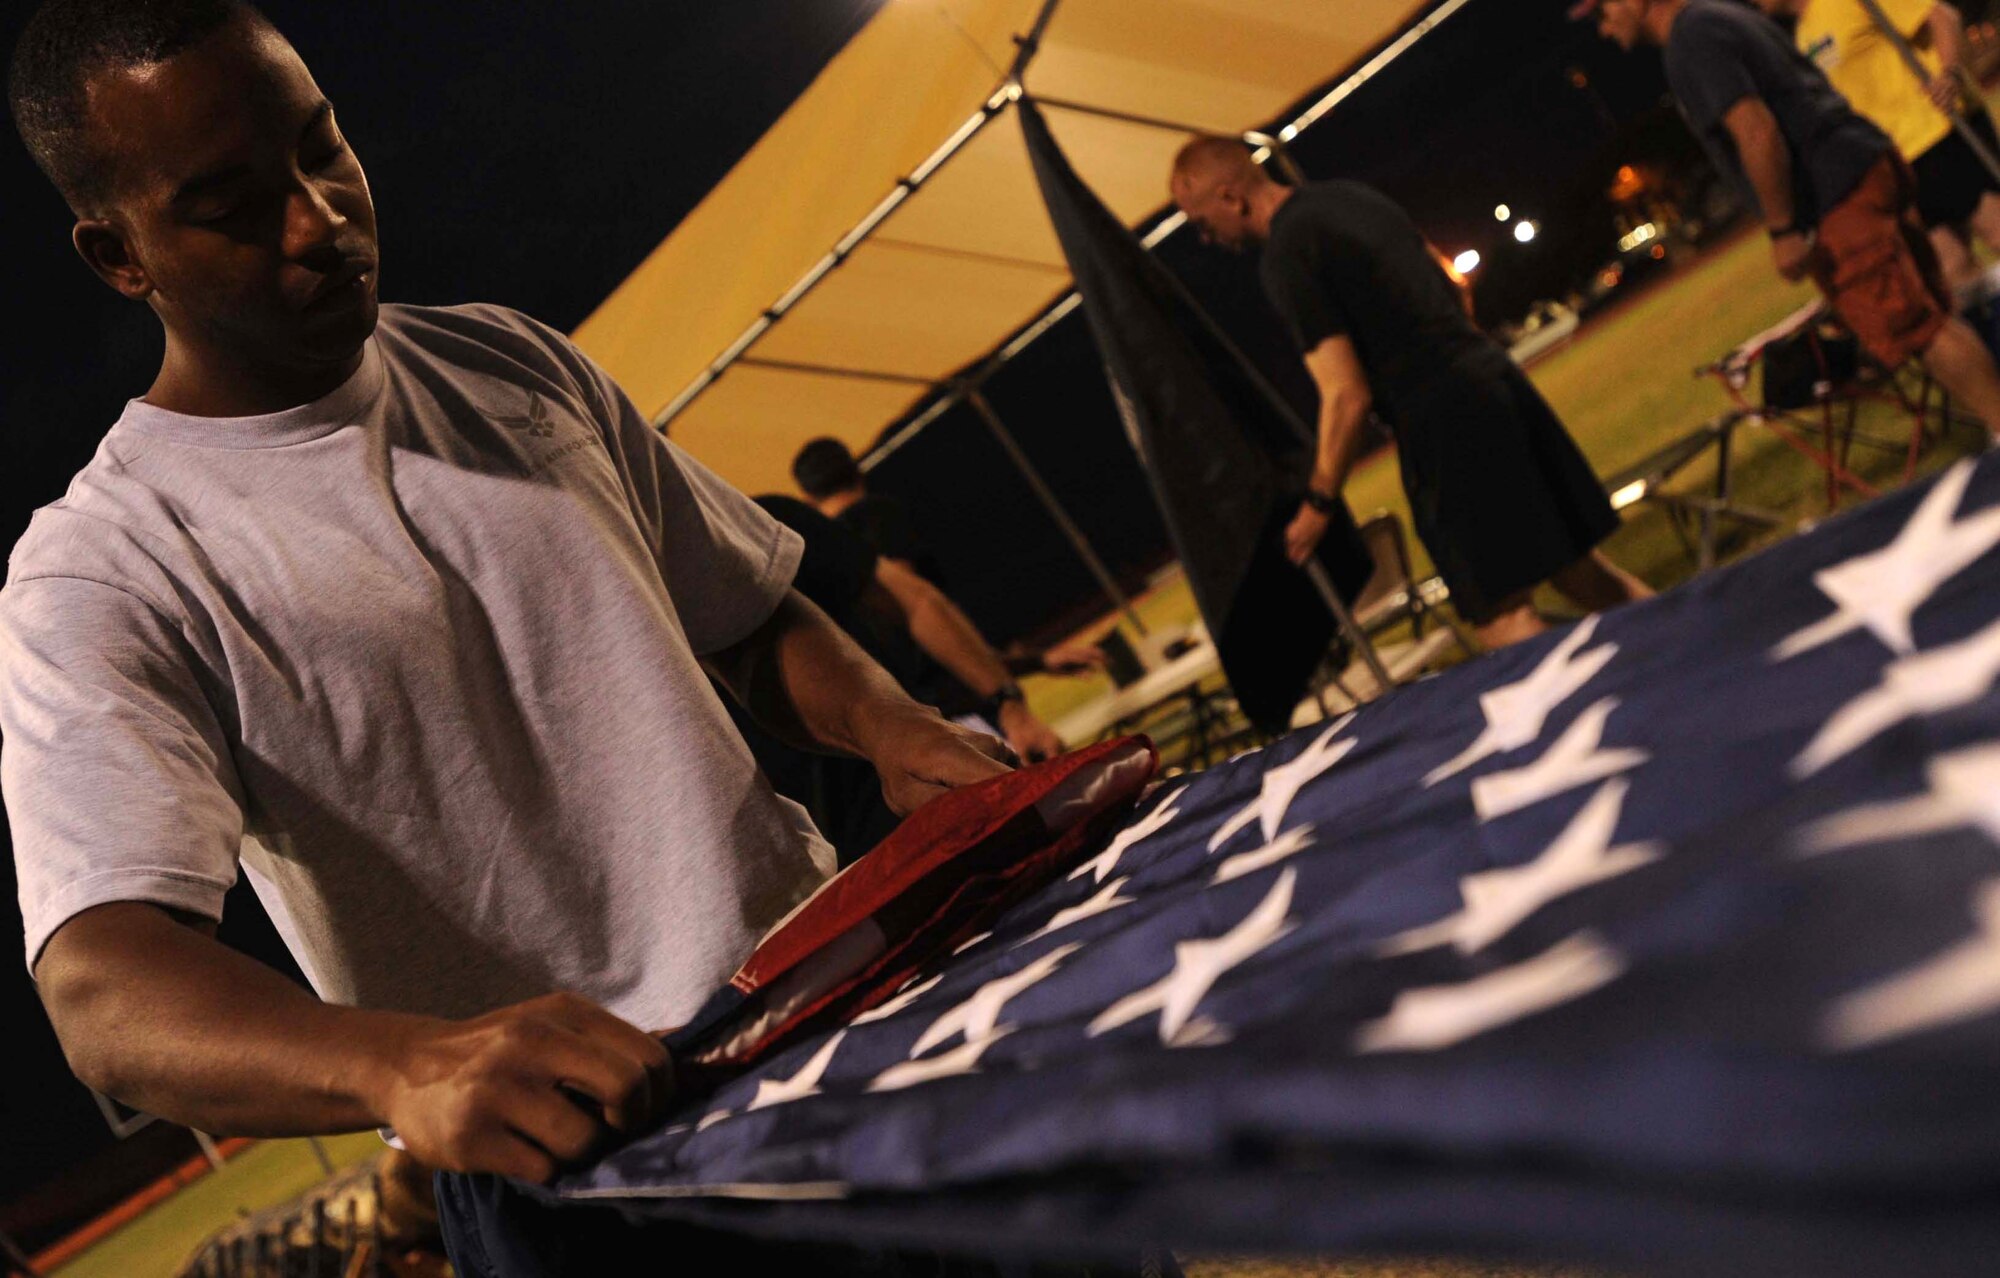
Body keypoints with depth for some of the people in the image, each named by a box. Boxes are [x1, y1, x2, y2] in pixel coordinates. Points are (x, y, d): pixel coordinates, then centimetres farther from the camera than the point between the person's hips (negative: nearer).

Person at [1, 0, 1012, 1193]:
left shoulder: (512, 363, 11)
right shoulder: (99, 576, -7)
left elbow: (752, 614, 19)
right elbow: (101, 987, -22)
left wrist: (887, 722, -3)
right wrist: (406, 1067, -42)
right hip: (582, 1139, -5)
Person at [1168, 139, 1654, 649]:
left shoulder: (1285, 257, -12)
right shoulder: (1351, 194, 15)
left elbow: (1347, 396, -15)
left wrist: (1317, 504, -5)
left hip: (1440, 420, -9)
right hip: (1494, 374, 9)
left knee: (1502, 615, -4)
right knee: (1577, 566, 15)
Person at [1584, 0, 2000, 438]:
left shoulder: (1690, 42, -11)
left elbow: (1756, 131, -22)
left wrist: (1782, 232, -17)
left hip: (1839, 203, -10)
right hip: (1869, 161, 10)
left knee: (1914, 328, -6)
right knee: (1928, 316, 15)